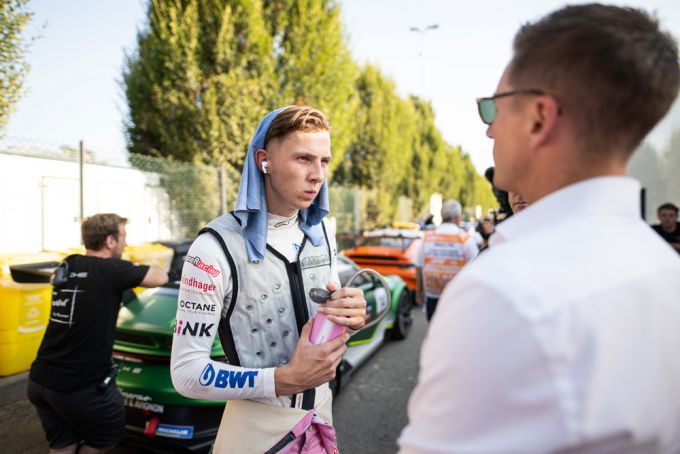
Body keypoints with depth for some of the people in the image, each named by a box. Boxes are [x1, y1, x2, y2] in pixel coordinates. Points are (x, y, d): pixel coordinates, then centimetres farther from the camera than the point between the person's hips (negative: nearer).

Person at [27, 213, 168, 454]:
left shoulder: (66, 266, 6)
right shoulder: (110, 270, -17)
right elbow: (160, 277, -10)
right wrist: (138, 270, 9)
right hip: (80, 386, -7)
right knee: (110, 434, 19)